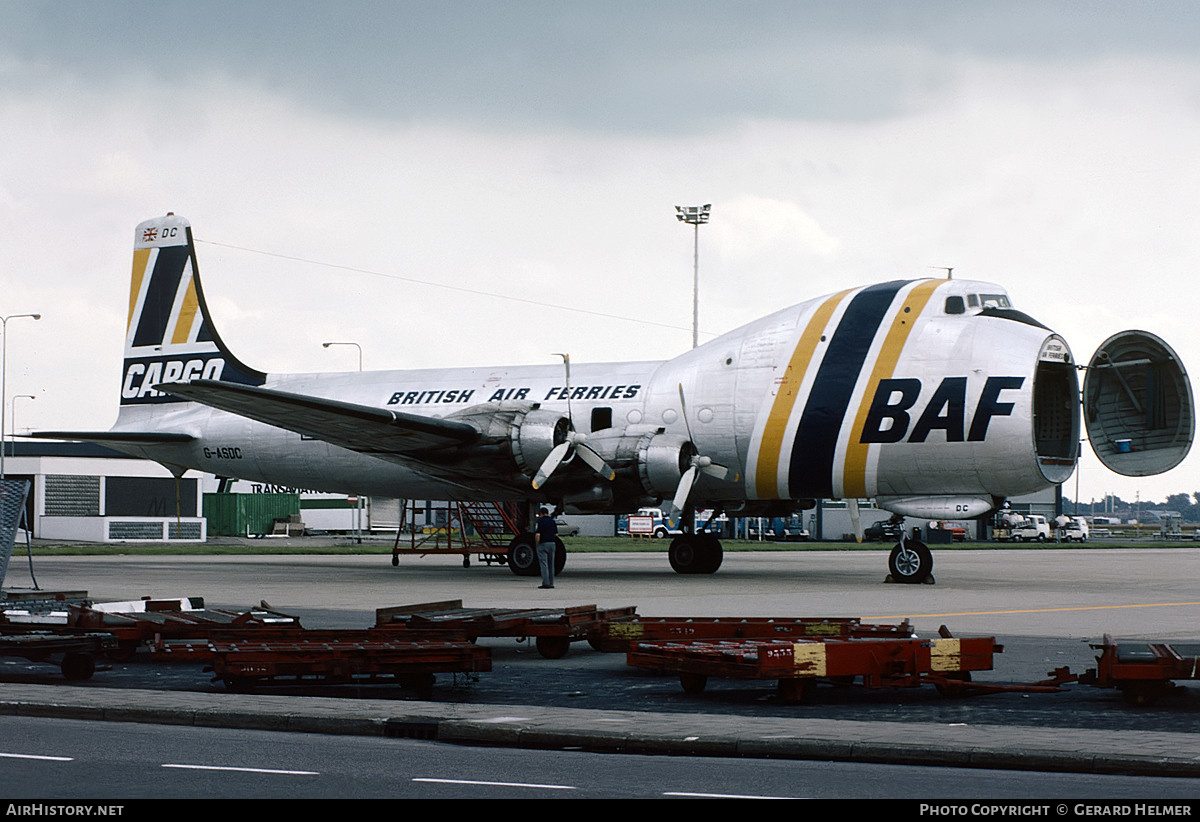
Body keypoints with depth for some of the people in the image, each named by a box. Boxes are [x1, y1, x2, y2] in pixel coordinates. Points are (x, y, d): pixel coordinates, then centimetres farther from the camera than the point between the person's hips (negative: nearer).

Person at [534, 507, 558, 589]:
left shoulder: (540, 521, -9)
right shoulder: (552, 521, 9)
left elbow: (537, 535, -17)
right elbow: (556, 534, 10)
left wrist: (536, 545, -5)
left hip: (542, 543, -6)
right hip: (552, 544, 6)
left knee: (543, 564, -6)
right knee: (551, 564, 11)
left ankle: (546, 583, -13)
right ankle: (551, 583, 12)